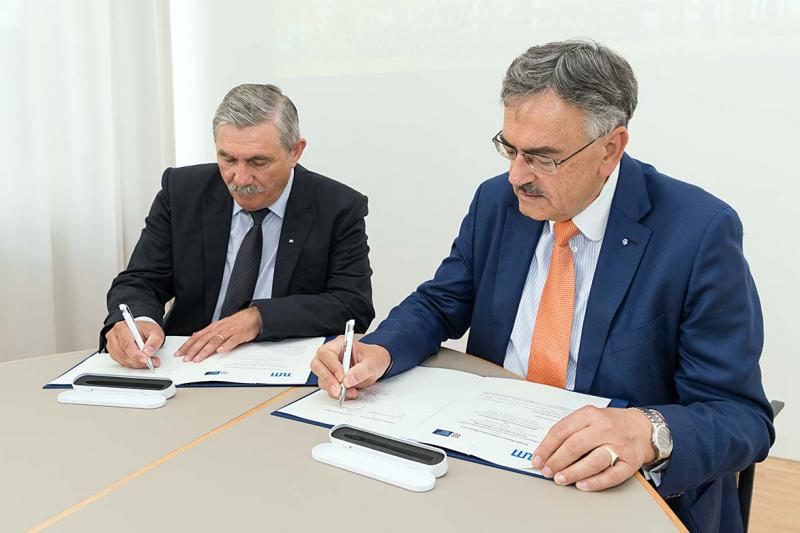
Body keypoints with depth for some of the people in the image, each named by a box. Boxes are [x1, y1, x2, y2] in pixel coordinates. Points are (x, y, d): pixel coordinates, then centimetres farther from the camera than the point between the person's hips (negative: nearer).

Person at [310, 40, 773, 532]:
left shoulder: (700, 233, -15)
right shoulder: (497, 201, 0)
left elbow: (742, 416, -15)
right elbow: (438, 305, 9)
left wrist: (647, 433, -36)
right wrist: (377, 352, -13)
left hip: (616, 487, -3)